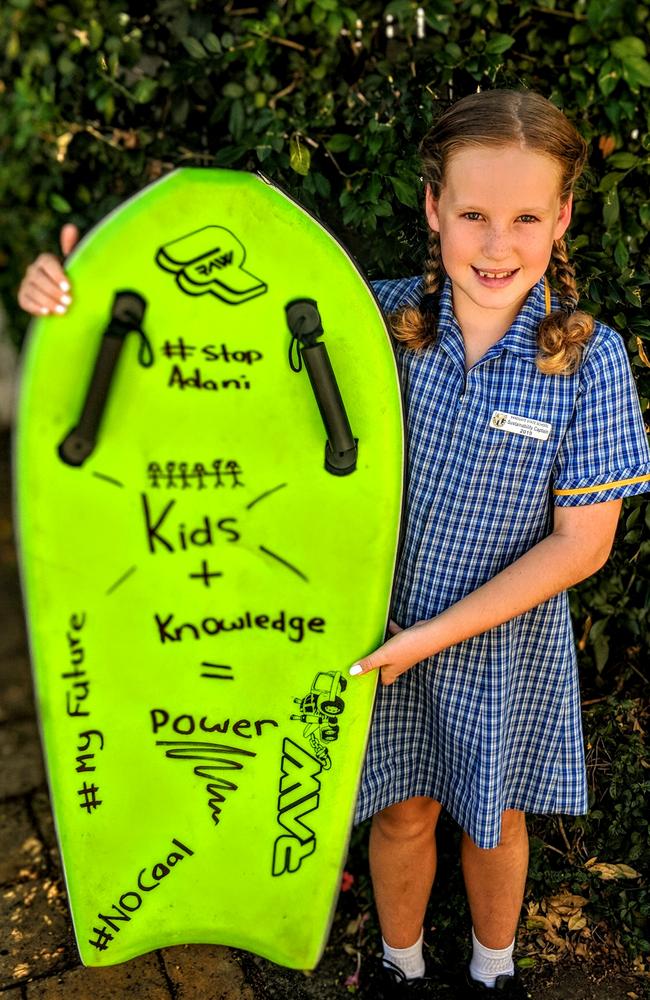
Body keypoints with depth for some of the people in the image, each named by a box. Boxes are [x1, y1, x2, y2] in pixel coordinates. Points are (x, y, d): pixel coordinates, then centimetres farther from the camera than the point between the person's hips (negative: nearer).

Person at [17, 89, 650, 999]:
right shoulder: (381, 319, -14)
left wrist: (438, 633, -18)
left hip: (503, 640, 0)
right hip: (387, 626, 1)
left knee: (492, 818, 22)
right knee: (404, 813, 20)